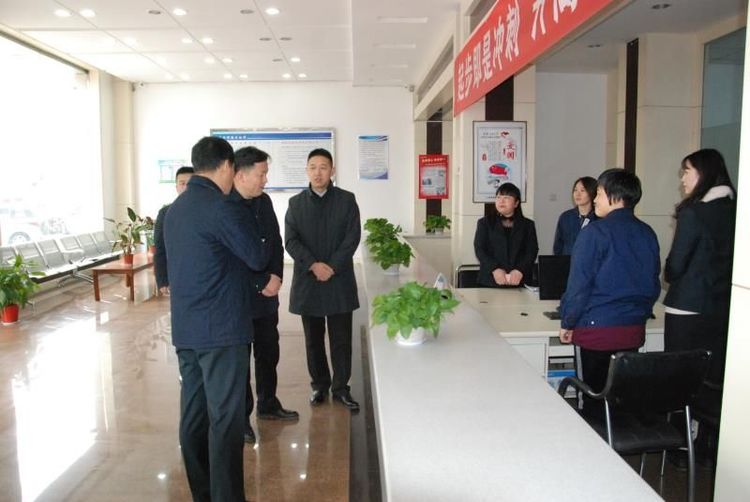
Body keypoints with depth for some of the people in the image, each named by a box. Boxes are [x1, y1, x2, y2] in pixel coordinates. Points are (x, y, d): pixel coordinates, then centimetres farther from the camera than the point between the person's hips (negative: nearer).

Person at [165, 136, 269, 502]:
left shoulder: (174, 210, 12)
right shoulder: (222, 209, -14)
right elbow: (258, 258, -6)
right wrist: (261, 246, 14)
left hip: (184, 328, 8)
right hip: (220, 328, -8)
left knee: (193, 413, 13)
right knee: (225, 418, -1)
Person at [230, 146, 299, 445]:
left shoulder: (264, 201, 6)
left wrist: (276, 276, -5)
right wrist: (262, 283, -16)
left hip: (267, 295, 7)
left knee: (269, 353, 18)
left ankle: (267, 405, 36)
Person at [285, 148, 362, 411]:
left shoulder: (346, 200, 4)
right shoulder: (296, 203, 7)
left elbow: (352, 237, -4)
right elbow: (291, 241, -1)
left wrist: (332, 266, -13)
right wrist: (313, 265, -15)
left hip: (340, 280, -1)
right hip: (307, 281, 1)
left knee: (341, 338, 4)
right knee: (313, 340, 10)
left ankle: (341, 387, 16)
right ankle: (319, 385, 24)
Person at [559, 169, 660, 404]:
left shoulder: (595, 232, -13)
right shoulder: (647, 234, 5)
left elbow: (578, 284, -13)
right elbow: (654, 284, 13)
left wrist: (567, 323, -3)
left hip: (597, 330, -6)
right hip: (634, 330, 6)